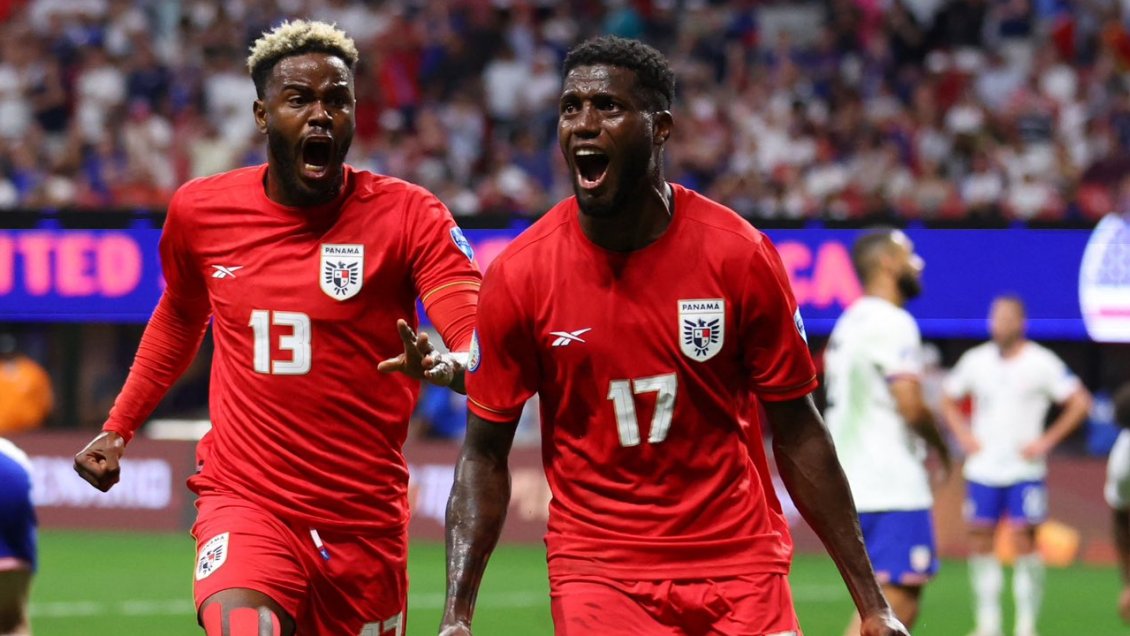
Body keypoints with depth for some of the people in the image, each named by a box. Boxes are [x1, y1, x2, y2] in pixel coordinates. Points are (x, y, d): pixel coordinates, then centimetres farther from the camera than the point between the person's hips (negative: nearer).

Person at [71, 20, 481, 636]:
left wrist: (443, 366, -42)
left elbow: (483, 347, -19)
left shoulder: (408, 215, -6)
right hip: (243, 501, 0)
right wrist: (119, 427, 24)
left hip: (366, 516, 1)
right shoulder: (200, 210, 3)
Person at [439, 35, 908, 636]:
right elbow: (484, 455, 1)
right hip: (597, 575, 0)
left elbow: (796, 433, 1)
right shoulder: (519, 274, -6)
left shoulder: (740, 255, -6)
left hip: (740, 562, 0)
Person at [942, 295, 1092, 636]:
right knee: (980, 541, 2)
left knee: (1024, 541, -9)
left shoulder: (1041, 363, -4)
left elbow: (1080, 403, -2)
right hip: (983, 468, 4)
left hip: (1025, 470, -4)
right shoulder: (975, 360, 7)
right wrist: (964, 436, 6)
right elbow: (949, 399, 21)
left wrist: (1046, 441, -7)